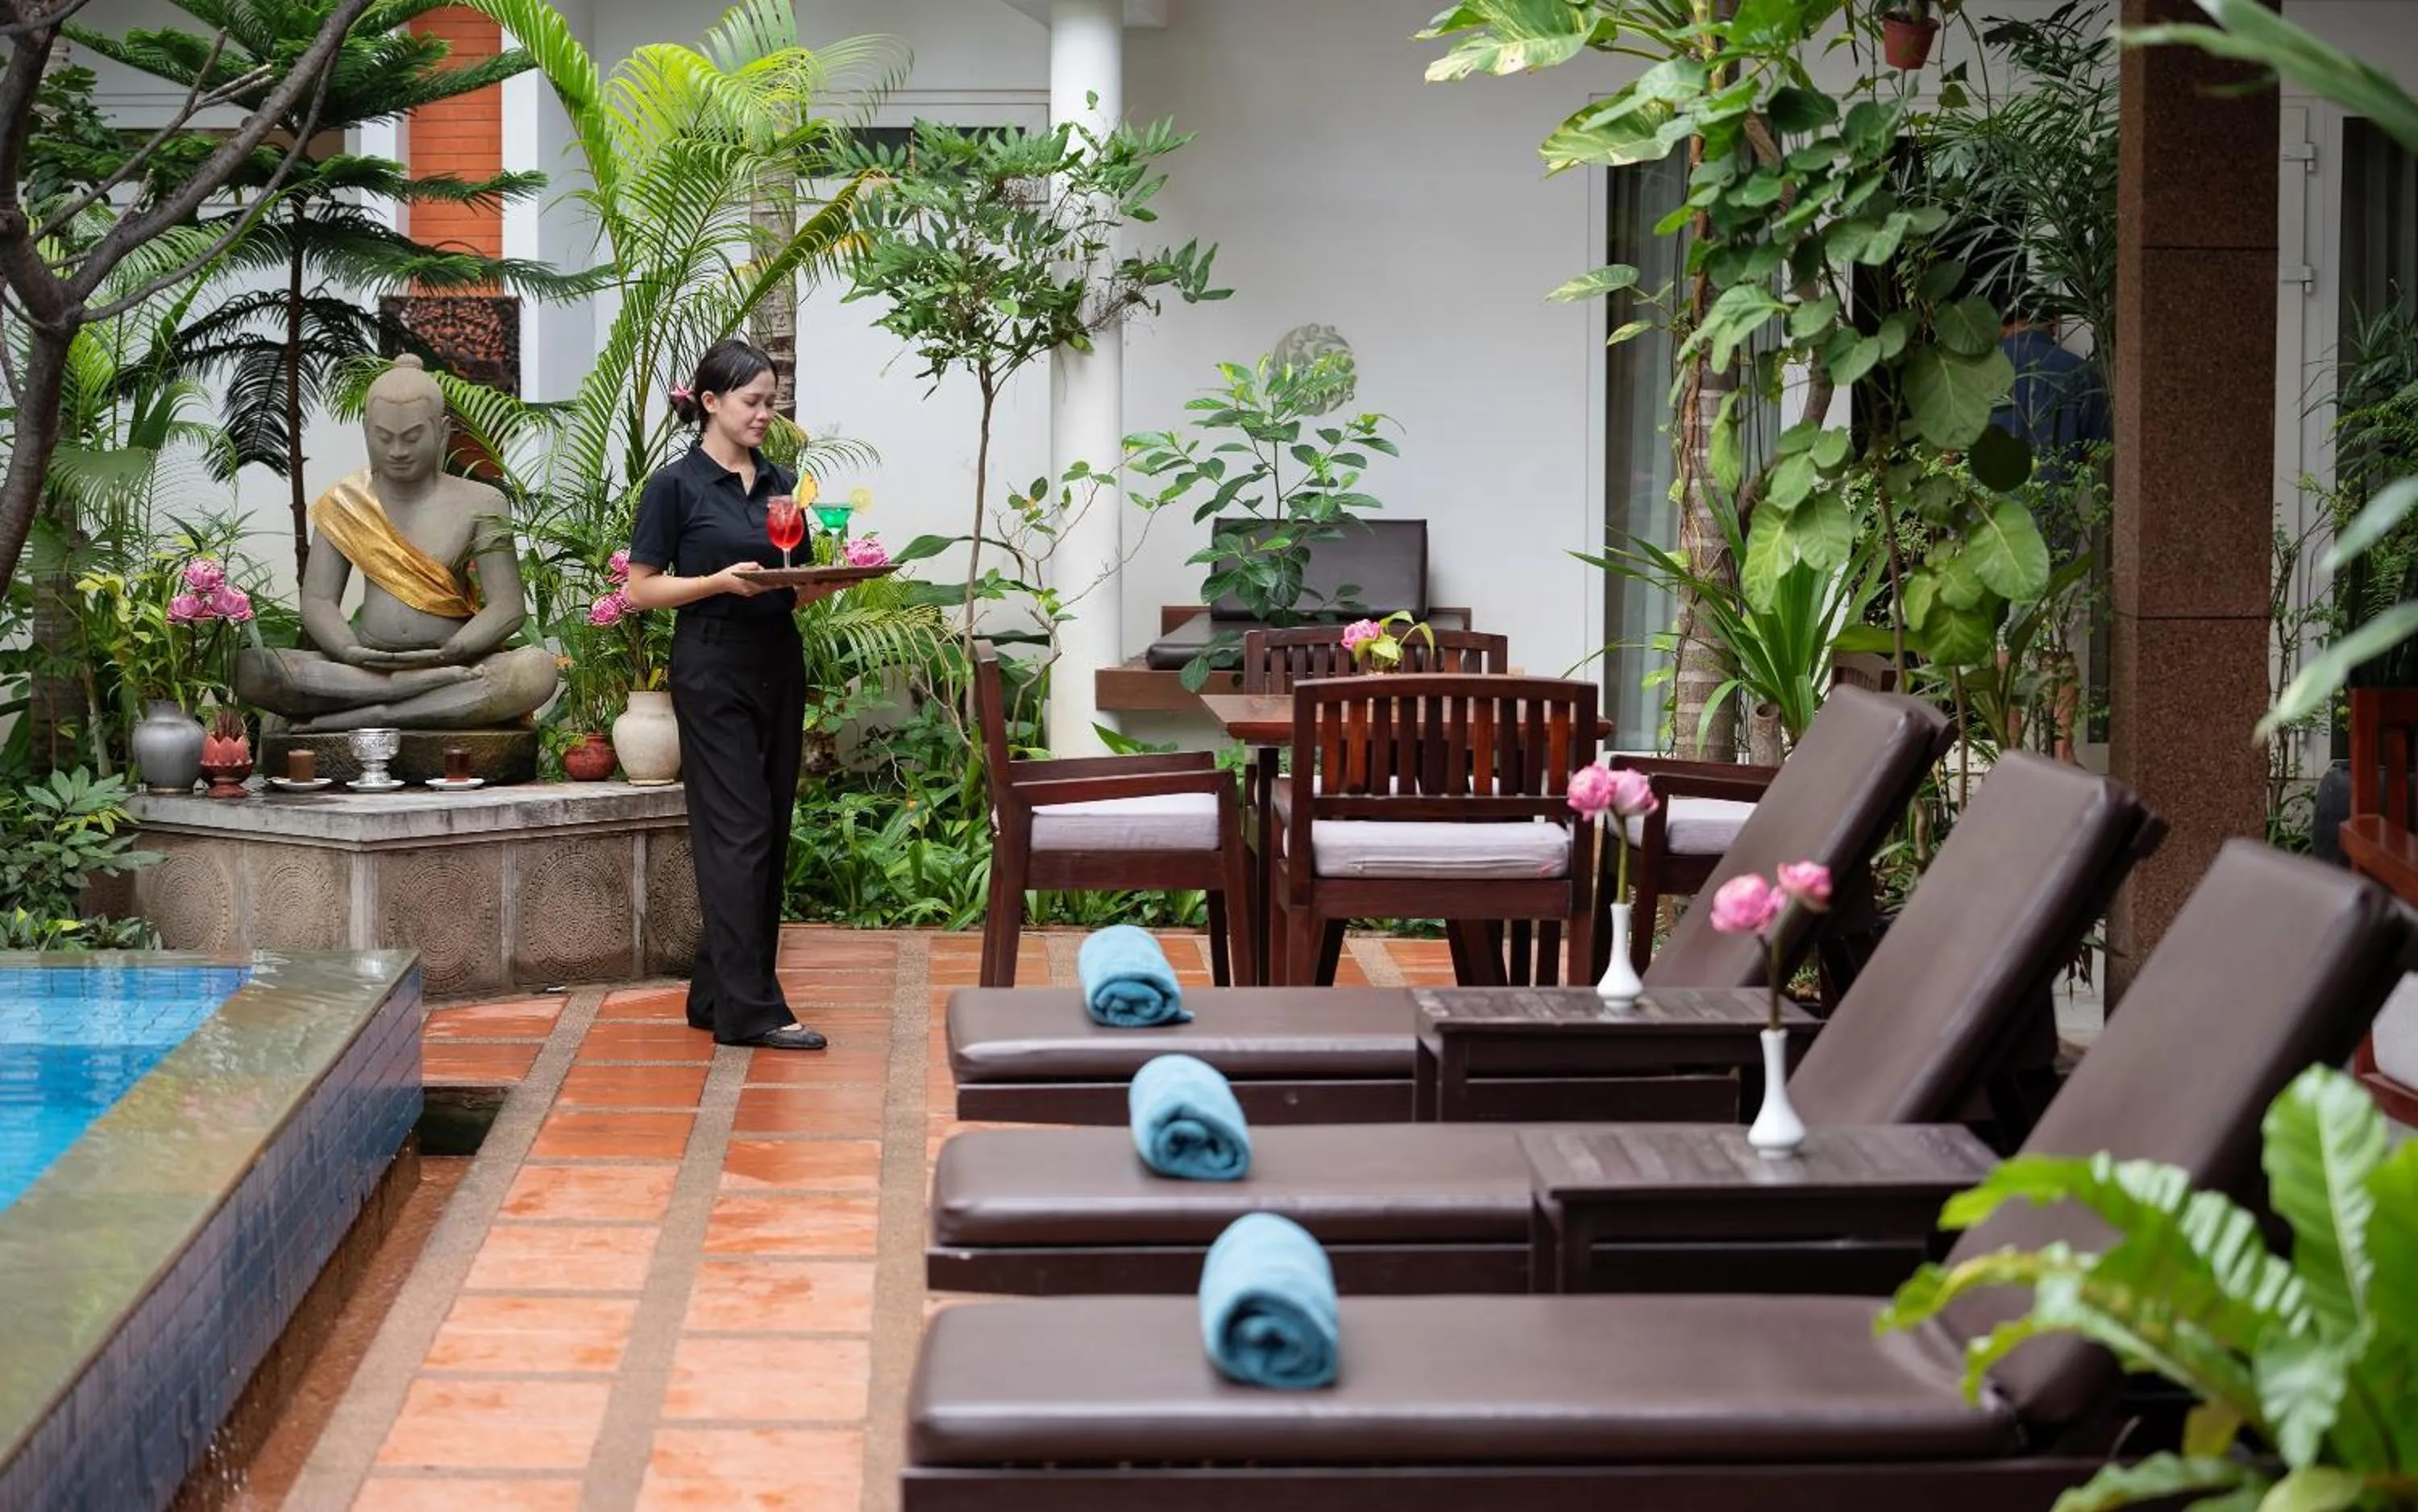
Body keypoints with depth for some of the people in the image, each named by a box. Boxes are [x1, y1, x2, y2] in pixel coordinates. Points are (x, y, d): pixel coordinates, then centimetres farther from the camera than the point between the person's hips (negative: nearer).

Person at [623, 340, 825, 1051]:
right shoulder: (676, 486, -5)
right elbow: (641, 590, -6)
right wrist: (721, 581, -19)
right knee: (740, 832, -11)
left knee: (770, 834, 7)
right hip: (713, 668, -7)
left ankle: (716, 993, 15)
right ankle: (751, 1009, -11)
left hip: (779, 664, 7)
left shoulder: (781, 483, 12)